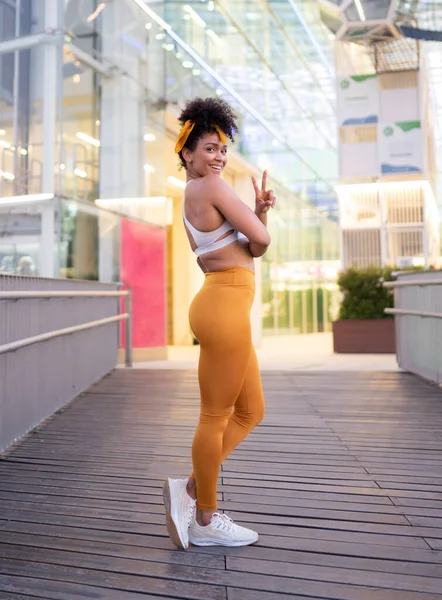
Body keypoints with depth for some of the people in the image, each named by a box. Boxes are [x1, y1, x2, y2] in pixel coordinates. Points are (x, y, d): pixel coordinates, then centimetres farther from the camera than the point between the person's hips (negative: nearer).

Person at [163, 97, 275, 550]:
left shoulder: (191, 199, 21)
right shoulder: (213, 187, -7)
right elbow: (261, 241, -11)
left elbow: (251, 247, 21)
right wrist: (258, 218, 11)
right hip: (225, 305, -10)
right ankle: (205, 521, 17)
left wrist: (259, 209, 6)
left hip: (224, 306, 10)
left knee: (251, 411, 16)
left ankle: (191, 489, 21)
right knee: (216, 415, 1)